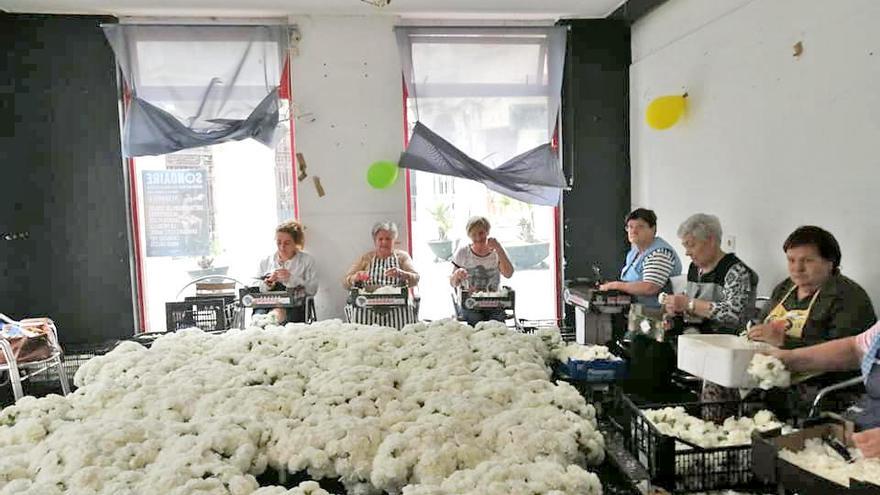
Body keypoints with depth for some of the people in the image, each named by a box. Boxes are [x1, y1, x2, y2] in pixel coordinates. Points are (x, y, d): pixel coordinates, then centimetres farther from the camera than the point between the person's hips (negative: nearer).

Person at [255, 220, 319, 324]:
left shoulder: (307, 260, 9)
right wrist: (268, 283, -8)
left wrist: (291, 278, -14)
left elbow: (312, 290, -2)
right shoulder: (265, 261, 17)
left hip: (294, 306, -2)